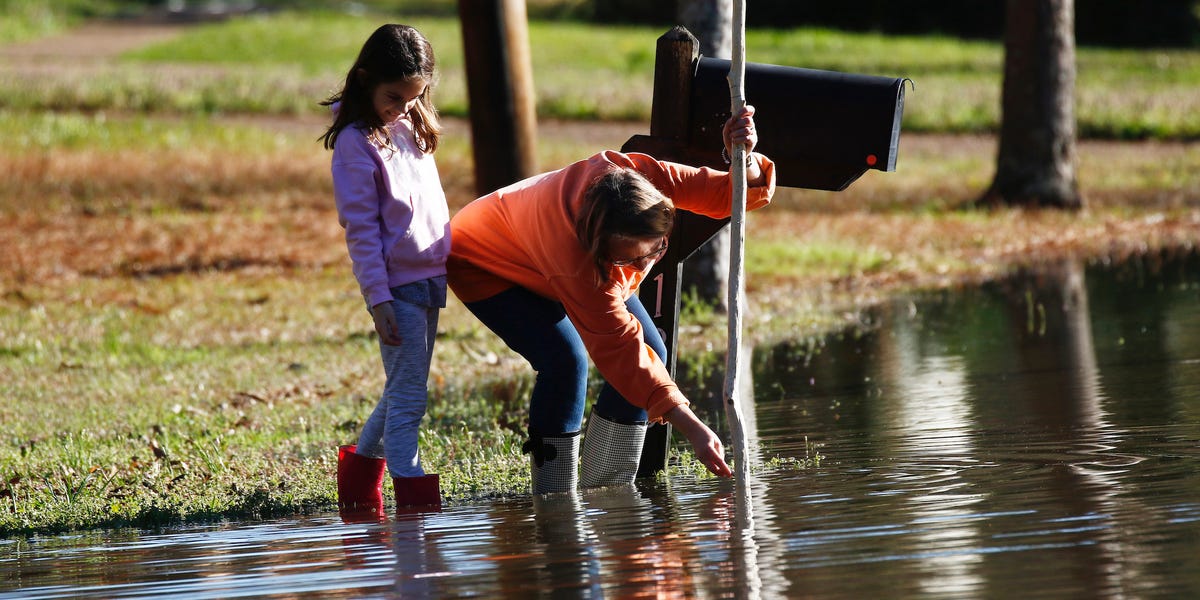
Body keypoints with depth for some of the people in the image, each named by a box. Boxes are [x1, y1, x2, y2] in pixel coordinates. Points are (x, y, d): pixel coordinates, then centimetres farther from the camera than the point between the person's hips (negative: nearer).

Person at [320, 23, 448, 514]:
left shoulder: (411, 129, 14)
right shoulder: (356, 142, -10)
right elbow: (361, 228, -12)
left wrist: (452, 263, 19)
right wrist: (379, 297, -15)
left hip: (431, 278, 8)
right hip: (398, 285, -8)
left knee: (405, 392, 15)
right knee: (408, 396, -9)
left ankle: (360, 468, 29)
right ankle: (411, 491, -8)